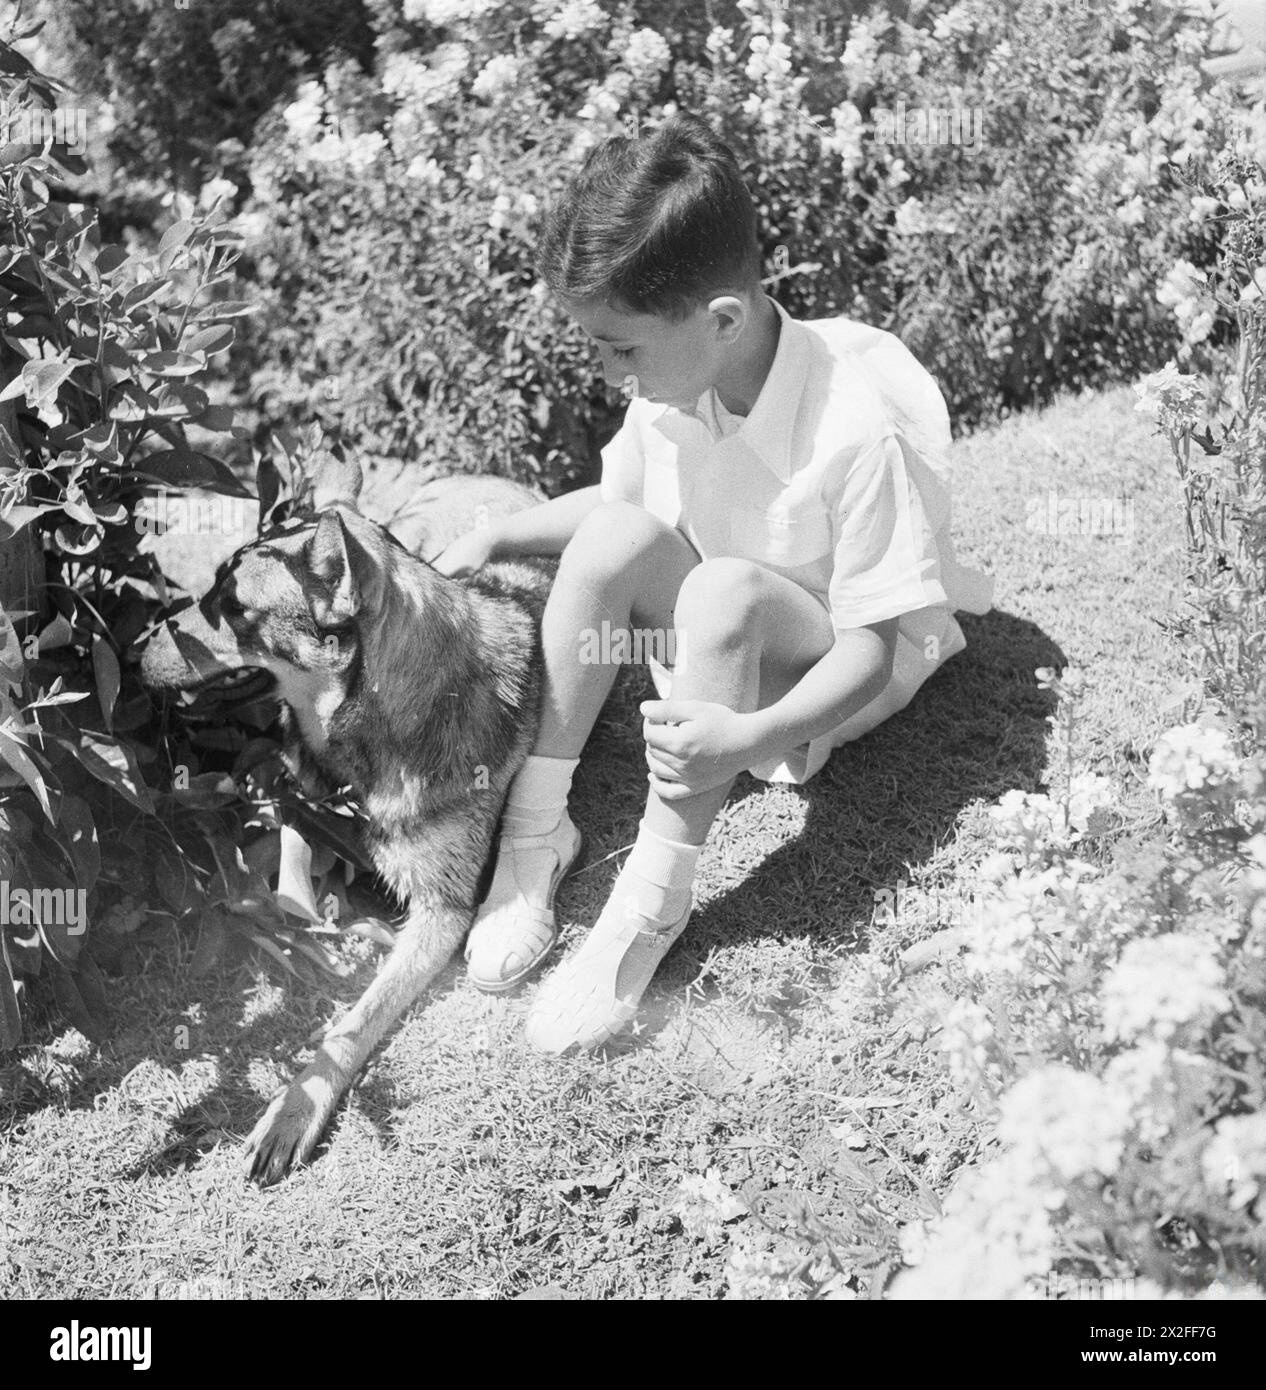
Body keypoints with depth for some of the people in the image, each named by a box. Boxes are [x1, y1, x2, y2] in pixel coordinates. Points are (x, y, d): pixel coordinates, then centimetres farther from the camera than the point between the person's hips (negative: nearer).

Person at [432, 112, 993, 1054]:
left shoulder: (859, 429, -32)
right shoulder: (675, 381, -13)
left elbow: (871, 647, -28)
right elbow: (618, 498, 9)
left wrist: (751, 739, -43)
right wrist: (496, 538, -4)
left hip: (838, 672, -6)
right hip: (722, 635, 6)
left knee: (723, 590, -36)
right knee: (614, 534, -21)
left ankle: (656, 896, -29)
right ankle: (538, 823, -18)